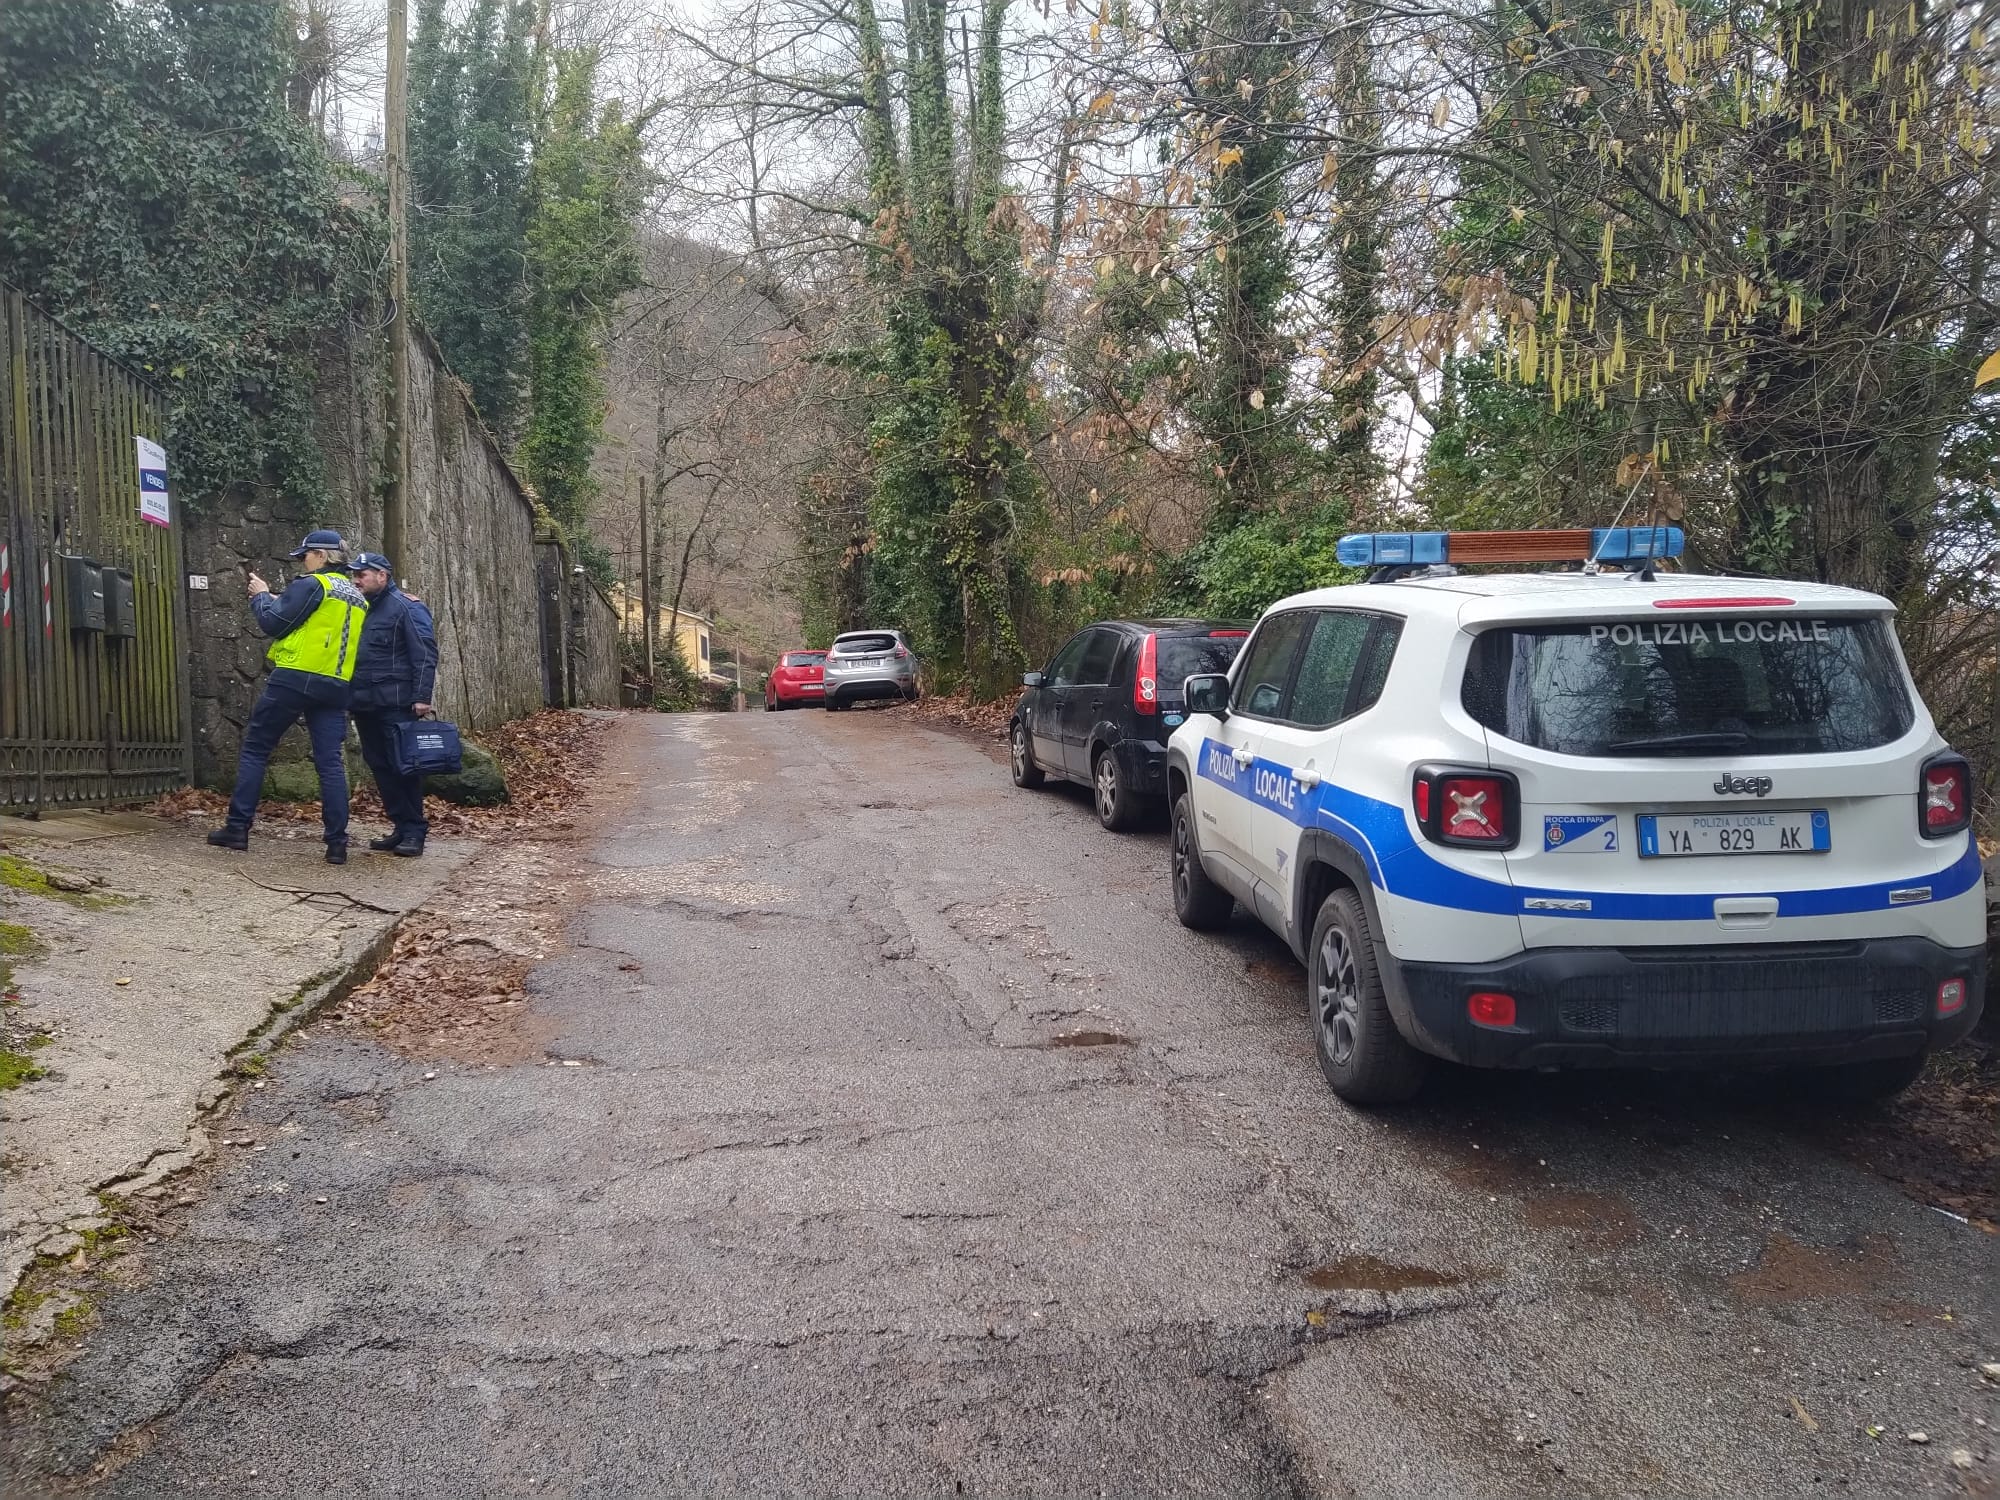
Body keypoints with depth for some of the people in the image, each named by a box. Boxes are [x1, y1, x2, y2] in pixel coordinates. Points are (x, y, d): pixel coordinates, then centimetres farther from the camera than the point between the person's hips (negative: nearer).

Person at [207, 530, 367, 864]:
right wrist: (279, 600, 24)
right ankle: (337, 842, -6)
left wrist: (261, 597, 12)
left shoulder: (310, 585, -5)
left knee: (255, 748, 7)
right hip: (335, 687, 6)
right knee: (330, 761, 1)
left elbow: (273, 624, -6)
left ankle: (238, 828, 6)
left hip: (294, 680, -6)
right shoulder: (356, 597, 18)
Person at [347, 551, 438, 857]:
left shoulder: (405, 607, -7)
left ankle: (414, 832, 2)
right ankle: (401, 828, 15)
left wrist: (421, 697, -20)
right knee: (380, 766, 8)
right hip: (365, 704, 8)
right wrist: (352, 697, 14)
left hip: (395, 705, -8)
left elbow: (425, 654, -13)